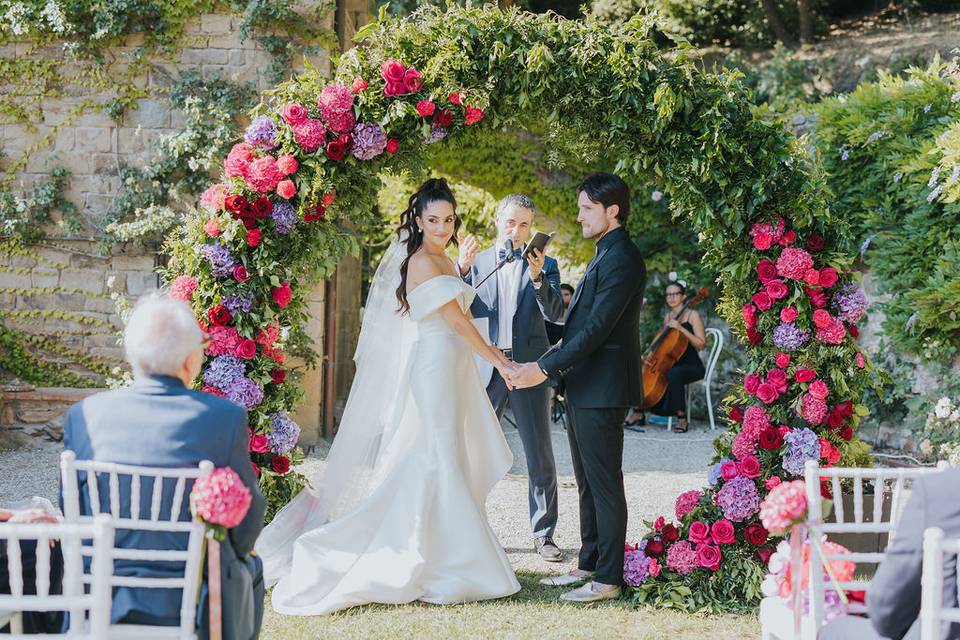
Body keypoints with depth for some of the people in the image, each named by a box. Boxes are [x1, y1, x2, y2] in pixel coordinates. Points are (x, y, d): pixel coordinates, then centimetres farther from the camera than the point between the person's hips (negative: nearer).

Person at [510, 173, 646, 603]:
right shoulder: (605, 256, 17)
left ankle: (608, 579, 0)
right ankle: (589, 564, 25)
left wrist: (546, 368, -20)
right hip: (584, 387, 10)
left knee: (604, 483, -5)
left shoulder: (621, 259, -16)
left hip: (601, 389, -10)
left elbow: (597, 327, -21)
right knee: (588, 482, 16)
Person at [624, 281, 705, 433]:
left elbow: (701, 344, -13)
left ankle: (681, 416, -26)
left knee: (674, 374, -39)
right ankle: (637, 412, 0)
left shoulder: (692, 315, -4)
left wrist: (681, 328, -21)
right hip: (671, 364, 7)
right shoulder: (667, 317, 15)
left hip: (691, 366, -7)